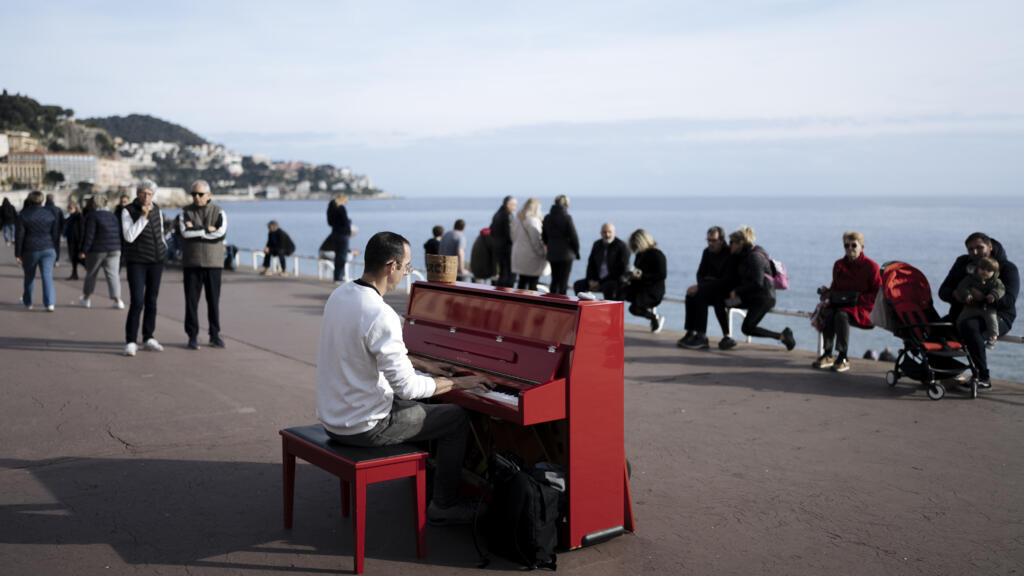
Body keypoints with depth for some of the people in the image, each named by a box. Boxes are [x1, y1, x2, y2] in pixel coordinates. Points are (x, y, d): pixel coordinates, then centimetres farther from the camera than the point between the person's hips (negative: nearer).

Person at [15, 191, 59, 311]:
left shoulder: (24, 215, -7)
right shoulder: (50, 213, 1)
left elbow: (19, 236, -8)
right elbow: (56, 233, 3)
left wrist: (17, 254, -2)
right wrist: (54, 248, 15)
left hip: (30, 250, -1)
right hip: (48, 249, 1)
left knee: (29, 276, 16)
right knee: (47, 276, -2)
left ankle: (28, 302, 30)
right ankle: (50, 303, -15)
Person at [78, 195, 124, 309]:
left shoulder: (92, 215, -8)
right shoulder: (112, 215, 12)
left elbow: (89, 235, -14)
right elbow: (119, 233, 14)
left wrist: (83, 251, -12)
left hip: (97, 250, -4)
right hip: (114, 249, 4)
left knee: (91, 273, 13)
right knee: (113, 274, 0)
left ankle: (86, 298, 26)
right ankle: (117, 300, -12)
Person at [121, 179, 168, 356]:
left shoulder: (156, 209, 6)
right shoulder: (127, 211, -9)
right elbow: (129, 237, -21)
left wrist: (163, 248, 26)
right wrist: (143, 216, -23)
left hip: (156, 261, 5)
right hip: (136, 262, -5)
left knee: (152, 300, 8)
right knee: (137, 302, -12)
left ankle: (148, 339, 17)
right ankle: (130, 342, -5)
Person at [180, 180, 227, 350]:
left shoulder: (219, 212, 3)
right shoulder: (186, 212, 4)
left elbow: (220, 233, -16)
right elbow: (186, 233, -13)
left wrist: (196, 230, -11)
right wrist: (207, 230, -12)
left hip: (213, 263, 0)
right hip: (191, 264, 0)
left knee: (213, 301, 4)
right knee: (191, 301, -1)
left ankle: (215, 335, 14)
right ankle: (193, 337, 7)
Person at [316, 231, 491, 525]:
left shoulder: (340, 295, 2)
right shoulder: (381, 316, -27)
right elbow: (407, 387, -24)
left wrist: (423, 364, 21)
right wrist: (457, 382, -10)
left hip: (332, 416, 9)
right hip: (364, 427, -9)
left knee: (416, 407, 31)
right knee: (457, 418, 6)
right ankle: (443, 506, 17)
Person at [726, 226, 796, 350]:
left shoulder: (755, 257, -16)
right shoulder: (743, 255, 12)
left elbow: (757, 284, -22)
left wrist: (737, 291, -16)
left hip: (763, 297, -10)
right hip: (751, 297, 10)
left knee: (747, 328, -13)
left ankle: (782, 336, -4)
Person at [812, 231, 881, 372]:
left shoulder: (871, 266, -1)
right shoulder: (839, 265, 14)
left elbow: (878, 294, -4)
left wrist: (858, 299, -17)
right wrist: (828, 293, -2)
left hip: (863, 308, -4)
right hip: (840, 304, 5)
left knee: (841, 314, -36)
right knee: (828, 313, -30)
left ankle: (843, 358, -32)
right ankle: (827, 354, -26)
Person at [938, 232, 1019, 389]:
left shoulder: (1007, 267, -3)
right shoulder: (962, 263, 13)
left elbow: (1008, 300, -17)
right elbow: (943, 291, 8)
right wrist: (956, 295, -16)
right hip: (963, 314, 6)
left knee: (968, 326, -38)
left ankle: (983, 377, -31)